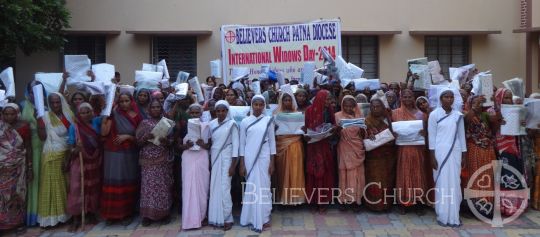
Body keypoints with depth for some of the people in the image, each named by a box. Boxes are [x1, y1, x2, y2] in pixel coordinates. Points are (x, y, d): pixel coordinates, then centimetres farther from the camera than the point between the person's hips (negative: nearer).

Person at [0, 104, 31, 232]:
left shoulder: (23, 126, -5)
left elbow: (28, 147, 0)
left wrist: (30, 167, 0)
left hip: (18, 167, 0)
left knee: (17, 193, 7)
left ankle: (19, 222, 19)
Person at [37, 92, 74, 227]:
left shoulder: (68, 115, 7)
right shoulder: (45, 117, -4)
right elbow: (43, 137, -13)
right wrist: (39, 120, -18)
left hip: (68, 154, 4)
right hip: (52, 156, -4)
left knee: (67, 184, 8)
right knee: (53, 184, -1)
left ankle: (65, 212, 18)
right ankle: (52, 215, 6)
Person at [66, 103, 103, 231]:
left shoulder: (96, 122, 0)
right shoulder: (74, 127, -8)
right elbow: (71, 145, -9)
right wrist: (75, 149, -27)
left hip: (95, 161, 3)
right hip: (80, 162, -3)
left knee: (94, 187, 12)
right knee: (77, 188, -5)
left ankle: (92, 213, 28)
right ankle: (76, 219, 2)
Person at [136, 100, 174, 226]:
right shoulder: (144, 123, 6)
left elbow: (172, 140, 6)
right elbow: (138, 142, 3)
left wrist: (166, 141, -16)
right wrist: (145, 137, -17)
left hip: (163, 159, 1)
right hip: (148, 160, -1)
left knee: (163, 186, 1)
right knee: (148, 185, -4)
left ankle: (164, 213, 10)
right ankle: (147, 214, 4)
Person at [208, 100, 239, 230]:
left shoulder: (232, 124, -7)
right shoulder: (212, 124, 6)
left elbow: (235, 145, -8)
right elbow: (210, 143, 10)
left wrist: (233, 165, -12)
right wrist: (209, 161, 7)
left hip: (226, 159, -4)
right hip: (214, 159, 5)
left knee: (224, 188, -5)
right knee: (215, 189, 6)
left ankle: (227, 218, 5)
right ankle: (216, 217, 16)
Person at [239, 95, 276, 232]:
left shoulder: (268, 120, 2)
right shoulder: (245, 122, 2)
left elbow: (272, 141, 3)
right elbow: (242, 143, 4)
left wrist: (272, 162, -1)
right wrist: (242, 164, 0)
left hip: (264, 158, 0)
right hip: (249, 159, 1)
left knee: (263, 187, 2)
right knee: (251, 187, 4)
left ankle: (263, 219, 12)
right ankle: (252, 218, 15)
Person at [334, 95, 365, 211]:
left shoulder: (359, 116, 7)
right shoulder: (338, 116, 2)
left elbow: (363, 135, 7)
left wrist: (362, 129, -14)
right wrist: (337, 129, -20)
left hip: (357, 150, 1)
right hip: (344, 149, -1)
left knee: (356, 174, 1)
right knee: (345, 173, -2)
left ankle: (355, 199, 7)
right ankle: (345, 198, 5)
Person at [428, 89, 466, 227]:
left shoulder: (458, 115, 8)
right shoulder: (434, 114, -1)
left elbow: (461, 135, 10)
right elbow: (431, 136, -3)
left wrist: (464, 155, 8)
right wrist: (432, 156, -8)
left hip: (455, 153, 3)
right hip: (440, 152, -3)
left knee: (454, 183, 4)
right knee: (442, 183, 0)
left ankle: (454, 216, 14)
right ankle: (443, 216, 8)